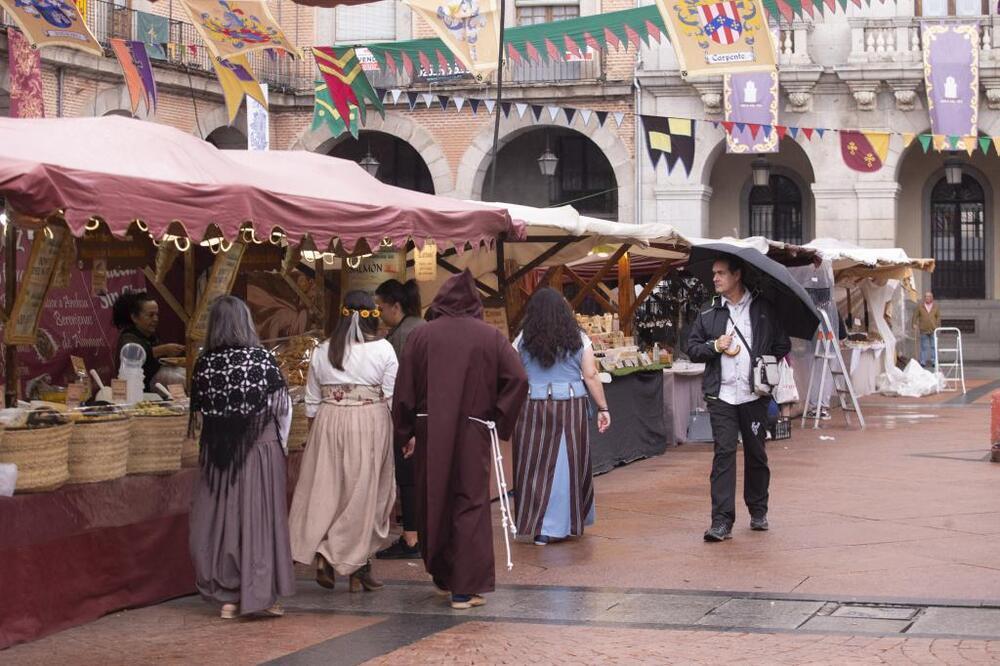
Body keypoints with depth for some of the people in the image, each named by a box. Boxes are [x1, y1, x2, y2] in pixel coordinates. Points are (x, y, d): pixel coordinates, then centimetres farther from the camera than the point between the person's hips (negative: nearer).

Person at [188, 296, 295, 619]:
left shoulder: (204, 363, -4)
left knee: (220, 517, 10)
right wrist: (281, 442, 8)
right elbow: (283, 407, -5)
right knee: (260, 518, 5)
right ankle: (261, 594, 6)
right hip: (261, 447, -2)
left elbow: (199, 416, 1)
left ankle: (227, 596, 13)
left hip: (218, 452, 2)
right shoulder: (262, 358, -9)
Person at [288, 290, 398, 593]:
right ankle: (358, 566, 10)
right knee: (364, 493, 5)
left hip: (328, 424, 2)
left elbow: (312, 401, 8)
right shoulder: (383, 349, -5)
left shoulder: (322, 351, 4)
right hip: (370, 426, -2)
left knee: (327, 490, 10)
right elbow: (393, 397, -5)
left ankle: (324, 554, -4)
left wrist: (315, 430, 19)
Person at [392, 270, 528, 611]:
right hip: (474, 432, -1)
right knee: (470, 507, 1)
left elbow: (404, 389, 1)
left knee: (433, 505, 14)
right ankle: (466, 588, -4)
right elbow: (518, 380, -9)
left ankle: (443, 578, 26)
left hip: (429, 433, 1)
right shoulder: (491, 337, -1)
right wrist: (499, 423, -1)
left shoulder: (420, 336, 1)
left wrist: (405, 434, 10)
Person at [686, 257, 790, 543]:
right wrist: (715, 346, -6)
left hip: (754, 394, 0)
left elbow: (782, 346, 9)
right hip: (721, 396, 0)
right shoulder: (708, 314, 8)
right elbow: (692, 348, 11)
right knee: (724, 453, -8)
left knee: (756, 454, 10)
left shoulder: (764, 310, 4)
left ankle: (758, 512, 28)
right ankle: (722, 521, -10)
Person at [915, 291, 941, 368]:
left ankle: (933, 361, 10)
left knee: (933, 346, 4)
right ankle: (923, 362, 5)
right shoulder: (920, 306, 2)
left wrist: (938, 326, 1)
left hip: (933, 330, 1)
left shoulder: (936, 306, 5)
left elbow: (938, 317, 7)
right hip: (923, 330, -1)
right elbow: (916, 316, 4)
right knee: (924, 346, 1)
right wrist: (917, 325, -5)